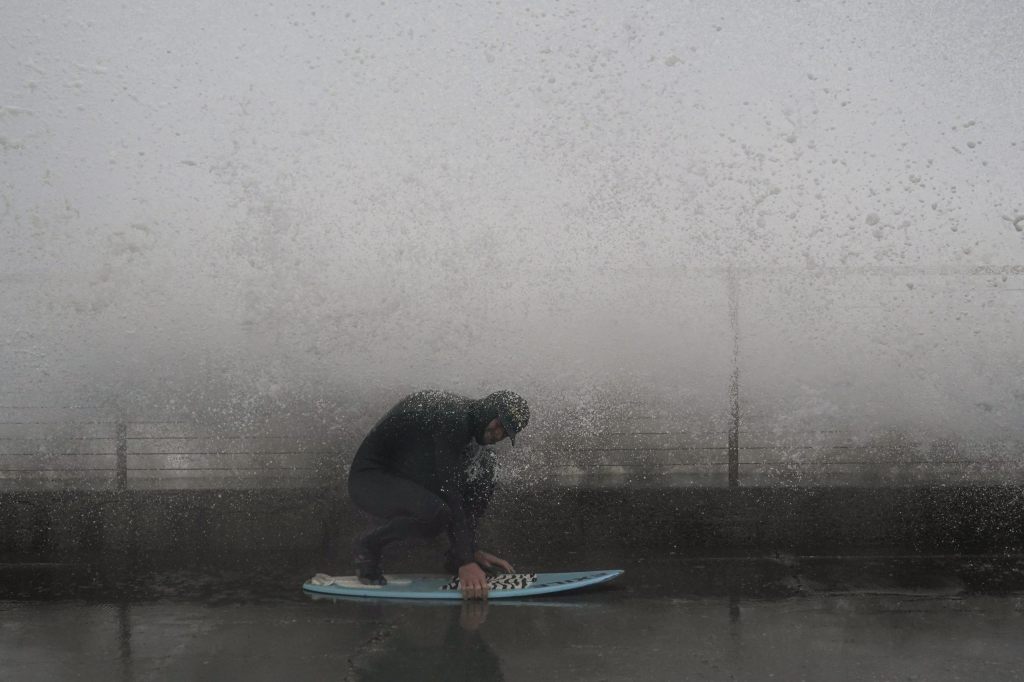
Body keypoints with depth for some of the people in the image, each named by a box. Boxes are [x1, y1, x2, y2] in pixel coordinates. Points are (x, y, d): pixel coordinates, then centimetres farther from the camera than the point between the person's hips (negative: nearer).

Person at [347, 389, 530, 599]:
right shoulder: (450, 417, -26)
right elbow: (450, 493, -32)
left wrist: (473, 550, 2)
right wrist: (466, 561, -34)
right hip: (368, 480, -9)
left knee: (483, 464, -2)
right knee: (436, 513, -36)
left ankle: (455, 557, 3)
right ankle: (368, 544, -8)